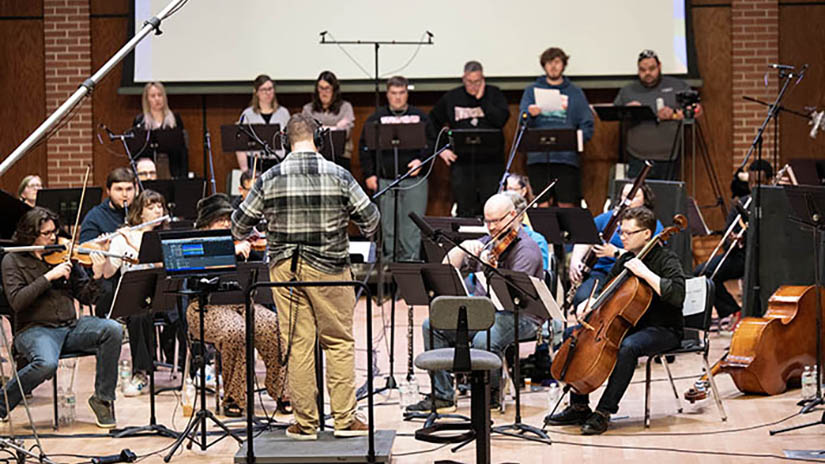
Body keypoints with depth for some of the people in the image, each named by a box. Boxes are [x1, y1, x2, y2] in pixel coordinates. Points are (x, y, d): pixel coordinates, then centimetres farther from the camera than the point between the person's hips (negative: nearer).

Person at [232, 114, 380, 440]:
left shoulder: (269, 179, -2)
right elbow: (370, 222, 1)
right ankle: (344, 419, 7)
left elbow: (239, 227, 4)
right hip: (329, 267, -1)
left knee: (297, 345, 6)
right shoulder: (338, 176, -5)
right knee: (339, 342, 8)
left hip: (284, 267, 1)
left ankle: (305, 422, 9)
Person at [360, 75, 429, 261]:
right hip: (385, 180, 0)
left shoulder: (420, 117, 10)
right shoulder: (376, 118, 8)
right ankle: (390, 261, 9)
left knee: (413, 225, -3)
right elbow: (365, 147, 7)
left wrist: (421, 160, -11)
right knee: (388, 226, 2)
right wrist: (369, 175, 0)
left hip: (414, 180, 0)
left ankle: (411, 260, 1)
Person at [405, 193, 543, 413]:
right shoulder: (487, 242, 13)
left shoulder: (526, 248, -11)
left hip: (519, 316, -8)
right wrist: (463, 247, -7)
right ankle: (441, 396, -7)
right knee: (433, 325, -10)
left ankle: (490, 394, -7)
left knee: (484, 340, -37)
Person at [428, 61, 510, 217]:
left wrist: (481, 99, -9)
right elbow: (432, 123, 15)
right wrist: (440, 148, 4)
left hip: (491, 162, -1)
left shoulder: (494, 94, 6)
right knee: (465, 211, 1)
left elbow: (501, 119, -10)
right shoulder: (451, 98, 8)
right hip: (461, 162, 1)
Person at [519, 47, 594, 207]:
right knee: (543, 206, -4)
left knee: (567, 206, -4)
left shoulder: (575, 92, 14)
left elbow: (587, 125, 8)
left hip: (567, 158, 0)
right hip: (538, 157, 0)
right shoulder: (532, 90, 13)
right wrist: (530, 115, -21)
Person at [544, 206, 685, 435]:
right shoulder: (625, 260, 9)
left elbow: (676, 295, -29)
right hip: (629, 325, 8)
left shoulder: (666, 260, -13)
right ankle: (579, 407, -1)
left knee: (628, 347, -39)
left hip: (663, 330, -8)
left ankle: (604, 412, -30)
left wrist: (645, 273, -29)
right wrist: (589, 304, 2)